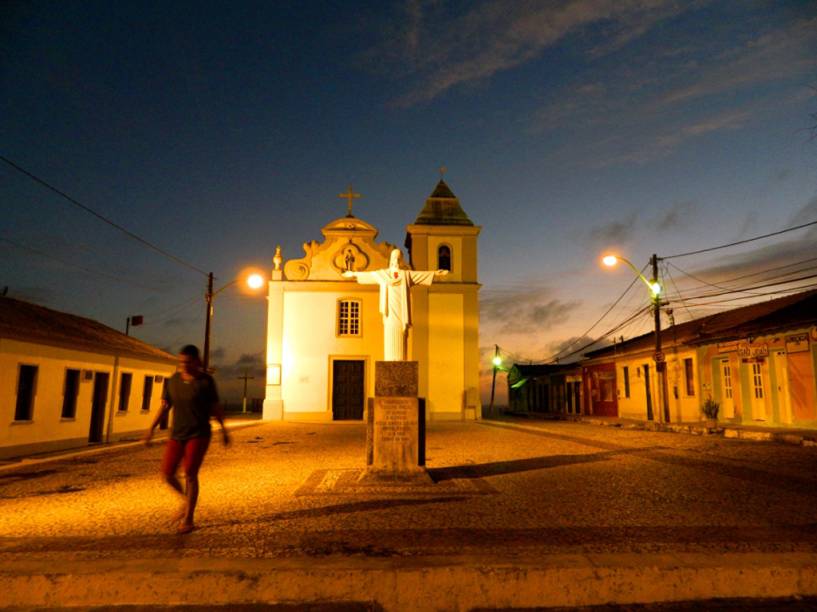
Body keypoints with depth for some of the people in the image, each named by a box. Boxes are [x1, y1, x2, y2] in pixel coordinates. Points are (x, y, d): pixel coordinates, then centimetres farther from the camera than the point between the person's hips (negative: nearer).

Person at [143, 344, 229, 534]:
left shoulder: (206, 380, -9)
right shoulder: (172, 380, 1)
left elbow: (215, 407, -2)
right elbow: (165, 406, 7)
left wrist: (224, 429, 2)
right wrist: (151, 429, 1)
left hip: (199, 434, -5)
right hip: (177, 435, 5)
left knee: (190, 475, -9)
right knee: (167, 475, 1)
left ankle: (188, 520, 7)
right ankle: (186, 499, 30)